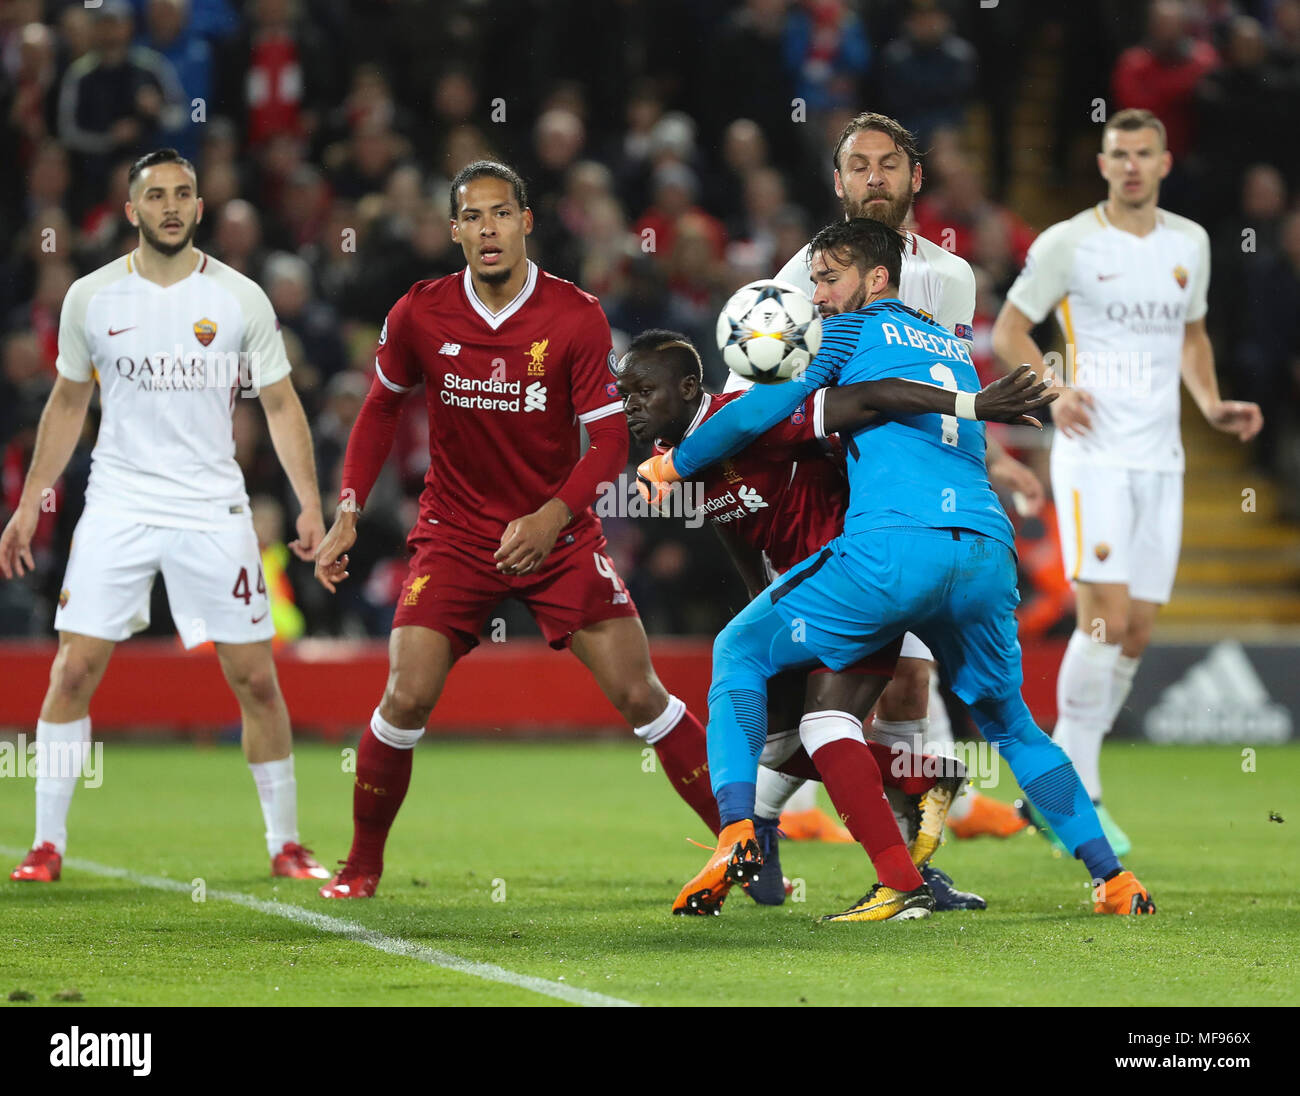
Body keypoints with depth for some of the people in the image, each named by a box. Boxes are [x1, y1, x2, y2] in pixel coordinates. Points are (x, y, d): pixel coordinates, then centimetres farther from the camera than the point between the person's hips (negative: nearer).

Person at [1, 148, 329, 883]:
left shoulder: (240, 298, -1)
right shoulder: (91, 297, 3)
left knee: (257, 680, -1)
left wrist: (312, 504, -6)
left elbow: (281, 405, 3)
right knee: (73, 671, -7)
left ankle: (286, 844, 11)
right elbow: (68, 404, 15)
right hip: (117, 509, 1)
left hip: (214, 511, 0)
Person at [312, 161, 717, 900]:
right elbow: (382, 407, 10)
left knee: (640, 696, -6)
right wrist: (349, 517, 5)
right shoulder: (420, 314, -7)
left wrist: (551, 517, -26)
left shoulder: (577, 318, -12)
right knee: (407, 701, -12)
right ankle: (363, 864, 8)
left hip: (559, 530, -1)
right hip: (456, 533, 1)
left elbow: (611, 439, -11)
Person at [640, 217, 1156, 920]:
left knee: (740, 651, 8)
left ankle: (737, 833, -11)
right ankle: (1115, 880, 15)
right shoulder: (954, 348, 29)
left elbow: (761, 413, 8)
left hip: (894, 548, -6)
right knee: (1010, 725, 24)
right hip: (990, 553, 6)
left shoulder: (854, 331, 11)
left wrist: (672, 464, 21)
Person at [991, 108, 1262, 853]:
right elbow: (1009, 329, 2)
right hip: (1093, 455, -5)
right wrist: (1054, 393, -14)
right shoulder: (1068, 243, -3)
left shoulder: (1190, 243, 11)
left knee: (1137, 632, 4)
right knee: (1106, 615, -17)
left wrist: (1212, 405, 8)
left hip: (1161, 457, 5)